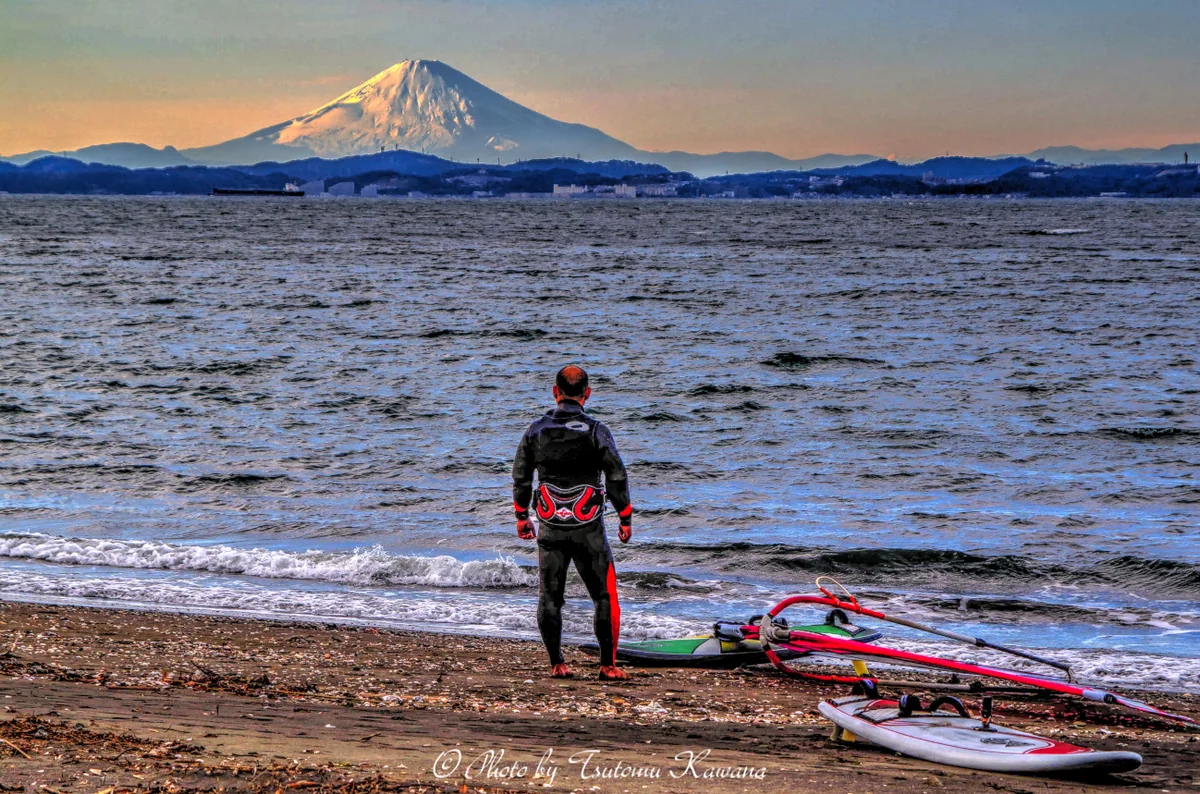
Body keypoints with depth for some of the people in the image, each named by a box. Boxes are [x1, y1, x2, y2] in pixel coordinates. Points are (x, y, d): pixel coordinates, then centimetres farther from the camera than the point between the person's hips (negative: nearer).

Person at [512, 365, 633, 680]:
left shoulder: (536, 431, 3)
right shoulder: (595, 430, -7)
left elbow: (520, 477, 8)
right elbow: (616, 477, -6)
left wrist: (521, 517, 20)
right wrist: (625, 519, 4)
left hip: (549, 528, 3)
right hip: (588, 529, -3)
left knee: (549, 597, 11)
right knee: (605, 595, 5)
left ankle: (556, 664, 13)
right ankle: (608, 665, 3)